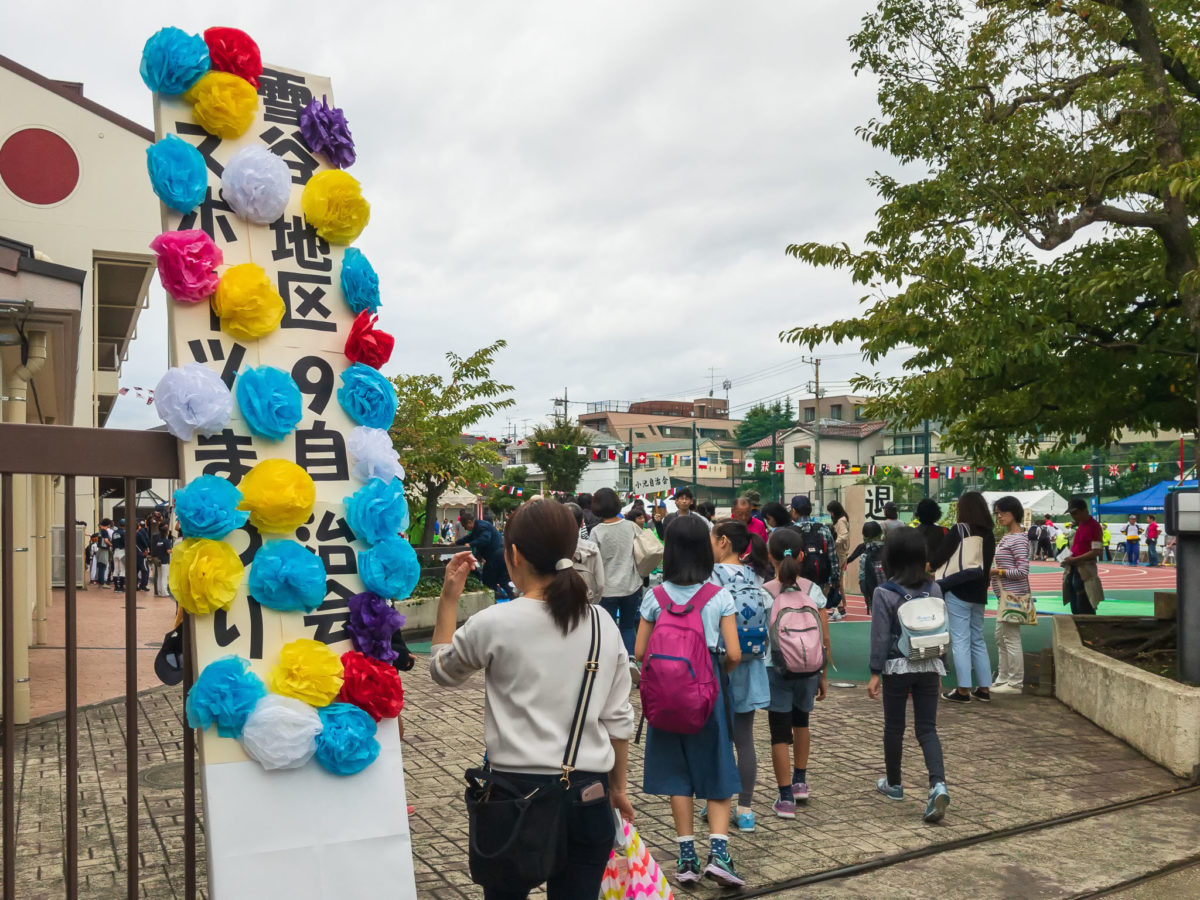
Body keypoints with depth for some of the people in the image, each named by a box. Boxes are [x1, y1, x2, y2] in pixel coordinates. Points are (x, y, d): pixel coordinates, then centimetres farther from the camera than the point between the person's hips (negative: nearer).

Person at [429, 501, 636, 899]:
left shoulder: (494, 624, -10)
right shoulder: (603, 625, 0)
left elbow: (441, 669, 9)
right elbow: (618, 720, 5)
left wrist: (449, 597, 12)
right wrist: (617, 787, 18)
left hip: (518, 791, -3)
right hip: (588, 795, 3)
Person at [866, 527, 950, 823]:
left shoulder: (884, 593, -13)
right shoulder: (934, 588, 1)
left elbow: (880, 636, -12)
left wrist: (875, 672, -5)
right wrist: (937, 666, 18)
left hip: (898, 666, -3)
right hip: (929, 665, 3)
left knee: (894, 726, 13)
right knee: (927, 727, 7)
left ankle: (893, 784, 27)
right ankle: (938, 785, -11)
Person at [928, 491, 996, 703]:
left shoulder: (959, 530, -12)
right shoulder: (989, 535, 8)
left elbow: (939, 557, -14)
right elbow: (988, 563, 13)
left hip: (958, 592, -7)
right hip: (979, 593, 7)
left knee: (960, 640, -4)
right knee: (978, 639, 14)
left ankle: (963, 689, -5)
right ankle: (984, 688, 17)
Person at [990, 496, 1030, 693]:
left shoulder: (1019, 539, -15)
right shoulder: (1006, 537, 15)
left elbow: (1022, 571, -19)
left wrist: (998, 571, -16)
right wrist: (992, 568, 7)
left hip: (1013, 594, -10)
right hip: (1005, 594, 10)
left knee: (1012, 637, -4)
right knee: (1000, 636, 16)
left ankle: (1015, 683, 3)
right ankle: (1002, 678, 26)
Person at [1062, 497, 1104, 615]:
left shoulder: (1094, 526, -14)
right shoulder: (1080, 525, 13)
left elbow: (1096, 552, -20)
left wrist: (1074, 559, -19)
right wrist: (1069, 559, 9)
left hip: (1084, 573, -9)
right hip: (1074, 570, 9)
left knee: (1085, 610, -5)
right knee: (1075, 609, 14)